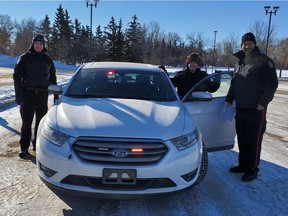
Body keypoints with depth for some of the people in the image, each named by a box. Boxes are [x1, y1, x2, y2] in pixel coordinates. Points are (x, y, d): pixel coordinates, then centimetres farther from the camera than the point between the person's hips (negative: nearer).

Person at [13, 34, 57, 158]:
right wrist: (19, 94, -10)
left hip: (43, 94, 3)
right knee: (26, 121, -1)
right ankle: (24, 147, 6)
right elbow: (17, 76, -2)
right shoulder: (25, 58, 1)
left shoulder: (47, 59, 11)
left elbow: (53, 77, 17)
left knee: (41, 121, 7)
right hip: (28, 93, -3)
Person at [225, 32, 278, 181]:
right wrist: (229, 99, 13)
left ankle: (252, 169, 13)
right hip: (240, 108, 7)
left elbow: (272, 83, -11)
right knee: (241, 139, 14)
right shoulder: (240, 62, 15)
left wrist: (263, 102, -17)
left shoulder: (264, 61, -7)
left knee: (254, 140, 1)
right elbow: (234, 83, 22)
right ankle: (243, 165, 28)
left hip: (256, 110, -7)